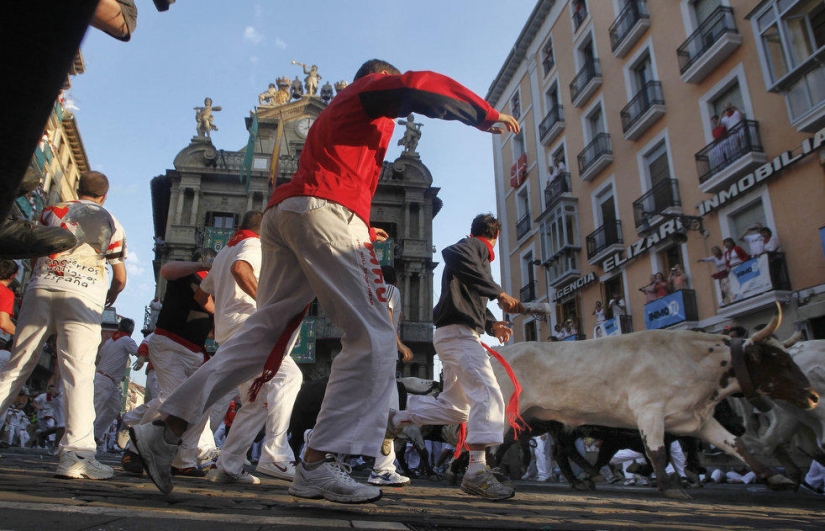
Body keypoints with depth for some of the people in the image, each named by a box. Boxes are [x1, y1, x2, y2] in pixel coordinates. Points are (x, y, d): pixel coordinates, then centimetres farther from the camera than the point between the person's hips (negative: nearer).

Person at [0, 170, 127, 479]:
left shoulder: (52, 212, 16)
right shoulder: (112, 225, 13)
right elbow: (120, 278, 13)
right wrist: (107, 302, 31)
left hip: (41, 288, 2)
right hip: (84, 297, -2)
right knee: (79, 373, -9)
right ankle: (77, 453, -14)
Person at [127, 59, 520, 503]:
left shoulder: (337, 112, 38)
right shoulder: (372, 86, 15)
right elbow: (421, 88, -5)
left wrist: (362, 232, 36)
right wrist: (489, 116, 4)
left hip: (280, 212, 9)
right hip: (326, 210, -9)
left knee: (264, 329, 8)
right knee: (372, 338, -11)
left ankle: (167, 430, 7)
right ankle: (317, 465, -19)